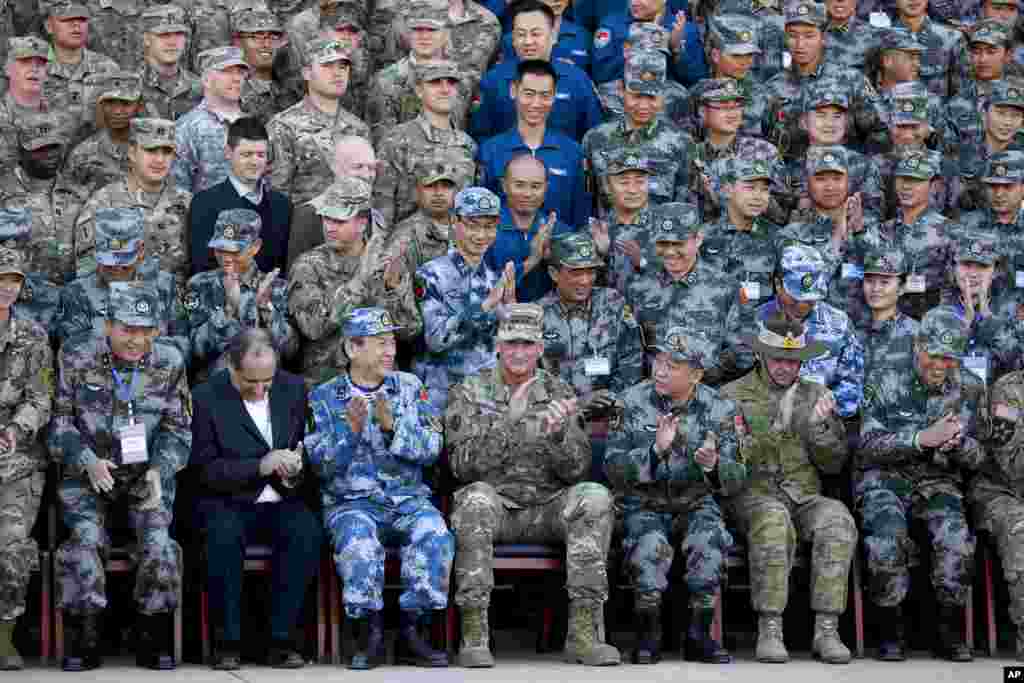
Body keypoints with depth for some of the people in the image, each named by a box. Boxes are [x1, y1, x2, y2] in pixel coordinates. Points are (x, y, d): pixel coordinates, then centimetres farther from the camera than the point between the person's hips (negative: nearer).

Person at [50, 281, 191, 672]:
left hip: (148, 475, 1)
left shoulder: (169, 363, 1)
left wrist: (159, 471, -14)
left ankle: (153, 639, -9)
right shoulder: (76, 360, -4)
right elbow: (59, 424, -1)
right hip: (88, 475, -1)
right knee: (86, 536, -26)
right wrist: (88, 461, -18)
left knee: (157, 539, -22)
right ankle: (86, 637, -16)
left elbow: (177, 430, 4)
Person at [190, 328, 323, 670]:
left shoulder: (293, 388, 6)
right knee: (224, 534, -36)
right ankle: (228, 640, -22)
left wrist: (298, 467, -8)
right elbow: (205, 469, -8)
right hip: (227, 503, -3)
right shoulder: (206, 397, -5)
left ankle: (280, 639, -22)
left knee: (307, 531, -30)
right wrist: (259, 466, -21)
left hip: (281, 502, 3)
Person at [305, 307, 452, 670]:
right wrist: (349, 431, -17)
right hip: (350, 501, -2)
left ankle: (411, 633, -19)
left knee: (434, 534, -29)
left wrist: (391, 426, -15)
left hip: (408, 499, 2)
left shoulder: (410, 388, 11)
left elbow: (431, 449, 0)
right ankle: (371, 633, -21)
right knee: (358, 540, -35)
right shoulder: (324, 397, 6)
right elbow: (319, 464, -2)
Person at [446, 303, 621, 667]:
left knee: (594, 497, -26)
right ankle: (473, 633, -34)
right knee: (476, 498, -35)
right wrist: (521, 430, -21)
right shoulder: (469, 392, 5)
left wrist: (559, 433, -19)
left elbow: (576, 470, 3)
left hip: (548, 510, 2)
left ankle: (583, 629, -28)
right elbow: (462, 464, -9)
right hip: (495, 505, -2)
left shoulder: (559, 393, 11)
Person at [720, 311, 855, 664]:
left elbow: (834, 463, 12)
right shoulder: (733, 395, 8)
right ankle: (769, 631, -36)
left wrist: (820, 426, -6)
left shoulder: (816, 396, 17)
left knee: (837, 519, -32)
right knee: (773, 519, -38)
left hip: (804, 498, 3)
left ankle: (826, 630, -31)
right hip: (753, 494, -3)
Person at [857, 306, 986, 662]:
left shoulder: (970, 389, 4)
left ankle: (950, 632, -11)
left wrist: (958, 443, -18)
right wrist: (923, 438, -24)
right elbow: (868, 446, -11)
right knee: (887, 538, -32)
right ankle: (890, 631, -14)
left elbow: (977, 457, 7)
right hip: (884, 477, -2)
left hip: (938, 481, 2)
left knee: (956, 538, -28)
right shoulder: (884, 383, -3)